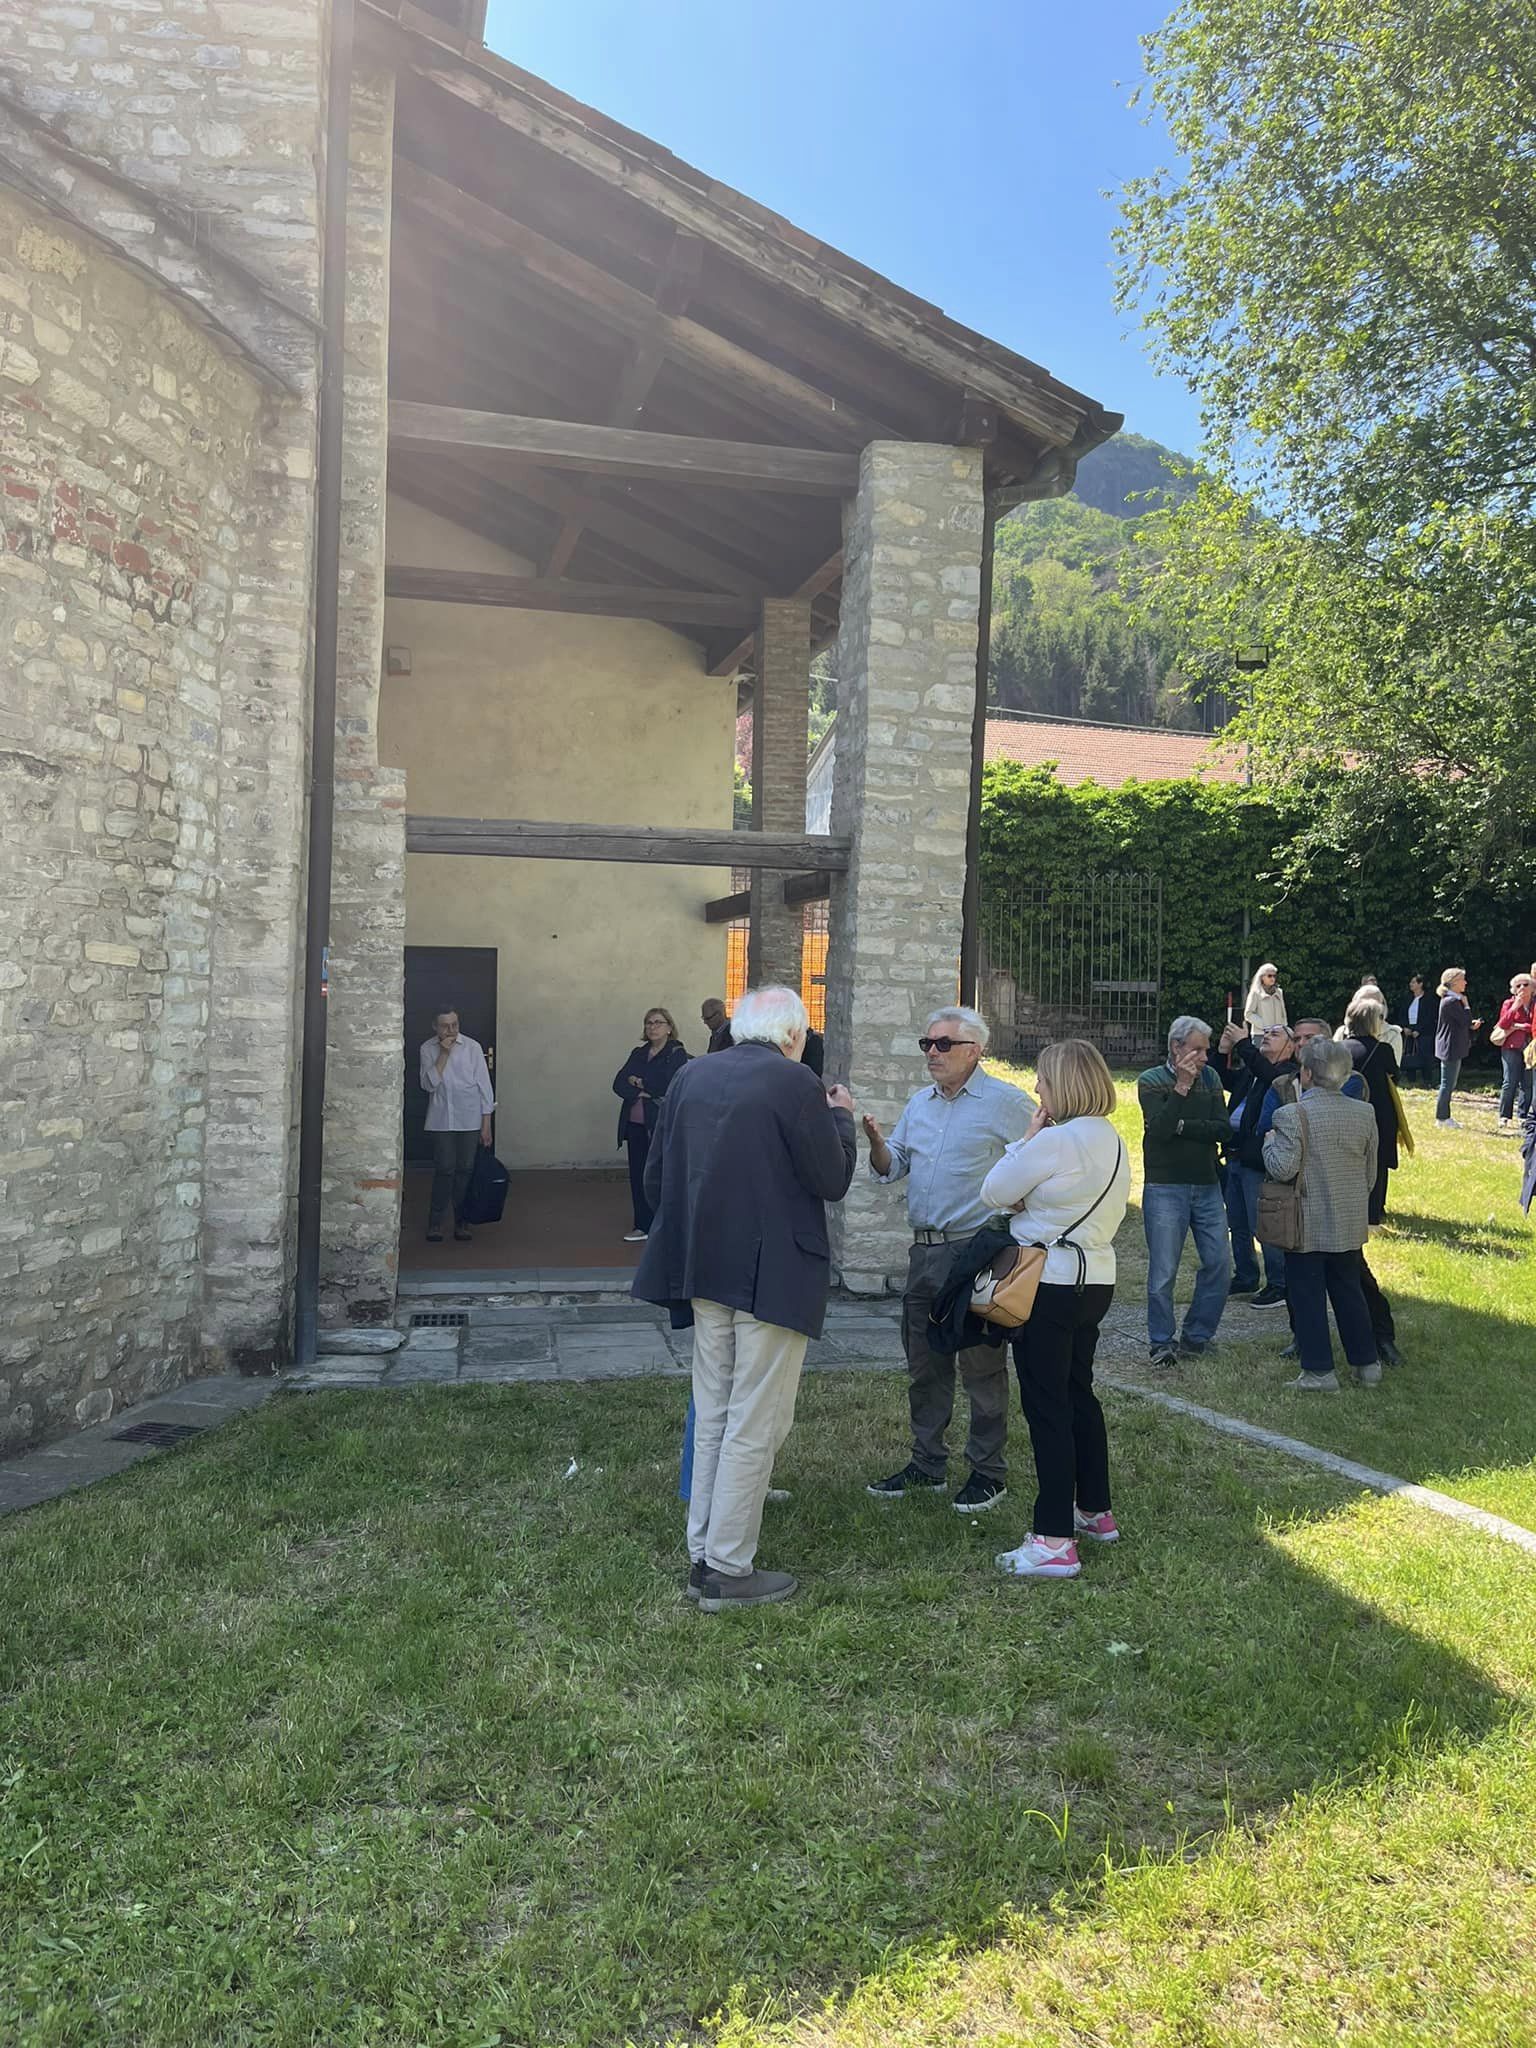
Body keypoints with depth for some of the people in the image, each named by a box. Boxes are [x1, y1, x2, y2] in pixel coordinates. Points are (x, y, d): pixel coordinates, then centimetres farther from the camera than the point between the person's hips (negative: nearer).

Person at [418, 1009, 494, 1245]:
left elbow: (484, 1084, 0)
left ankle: (461, 1222, 12)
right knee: (444, 1170, -3)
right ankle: (435, 1223, 7)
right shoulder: (428, 1049, 2)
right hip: (440, 1120, 0)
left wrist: (486, 1123, -2)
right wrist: (443, 1054, -16)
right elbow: (429, 1084, -9)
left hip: (469, 1119, 0)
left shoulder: (472, 1047, -2)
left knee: (465, 1170, 2)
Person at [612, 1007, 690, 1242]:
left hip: (662, 1124, -6)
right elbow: (619, 1083, 4)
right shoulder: (638, 1053, 14)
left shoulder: (677, 1054, -4)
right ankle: (643, 1226, 17)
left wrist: (638, 1082, -5)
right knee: (638, 1176, 7)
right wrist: (641, 1092, -14)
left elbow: (668, 1087, -17)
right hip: (636, 1124, 6)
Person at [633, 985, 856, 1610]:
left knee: (712, 1419, 17)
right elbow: (833, 1180, -8)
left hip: (707, 1274, 7)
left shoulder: (690, 1077, 6)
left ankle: (702, 1558, 25)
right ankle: (729, 1572, 8)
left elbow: (655, 1176, 10)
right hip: (773, 1276, -7)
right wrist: (841, 1117, 7)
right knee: (755, 1425, 2)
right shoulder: (795, 1084, -14)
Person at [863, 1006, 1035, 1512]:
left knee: (981, 1366, 3)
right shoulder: (919, 1103, 13)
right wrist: (876, 1141, -6)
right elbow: (892, 1168, 14)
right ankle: (927, 1464, 26)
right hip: (924, 1251, 7)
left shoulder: (1008, 1103, -8)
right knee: (924, 1365, 14)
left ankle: (988, 1471, 16)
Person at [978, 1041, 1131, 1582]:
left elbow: (994, 1193, -11)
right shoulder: (1112, 1140, 9)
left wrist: (1026, 1137, -4)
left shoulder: (1056, 1141, -20)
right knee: (1078, 1393, 21)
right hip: (1095, 1278, 9)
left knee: (1046, 1404, -4)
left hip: (1051, 1285, -9)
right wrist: (1030, 1202, -1)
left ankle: (1054, 1541, -2)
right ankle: (1095, 1511, 33)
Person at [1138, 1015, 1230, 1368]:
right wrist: (1182, 1086, -21)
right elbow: (1160, 1129, -19)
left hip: (1207, 1187, 5)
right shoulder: (1151, 1081, -3)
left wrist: (1181, 1126, -13)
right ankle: (1161, 1342, 10)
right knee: (1163, 1272, -2)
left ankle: (1196, 1336, 19)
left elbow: (1222, 1129, -4)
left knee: (1219, 1266, 4)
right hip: (1165, 1189, -4)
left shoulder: (1210, 1080, 9)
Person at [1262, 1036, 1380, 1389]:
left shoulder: (1292, 1114, -17)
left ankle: (1319, 1371, 7)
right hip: (1350, 1224, 6)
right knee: (1349, 1291, 18)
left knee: (1308, 1296, 4)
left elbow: (1283, 1168, -21)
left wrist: (1269, 1142, -3)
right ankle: (1367, 1364, 25)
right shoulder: (1363, 1114, 2)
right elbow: (1371, 1172, 10)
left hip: (1308, 1224, -6)